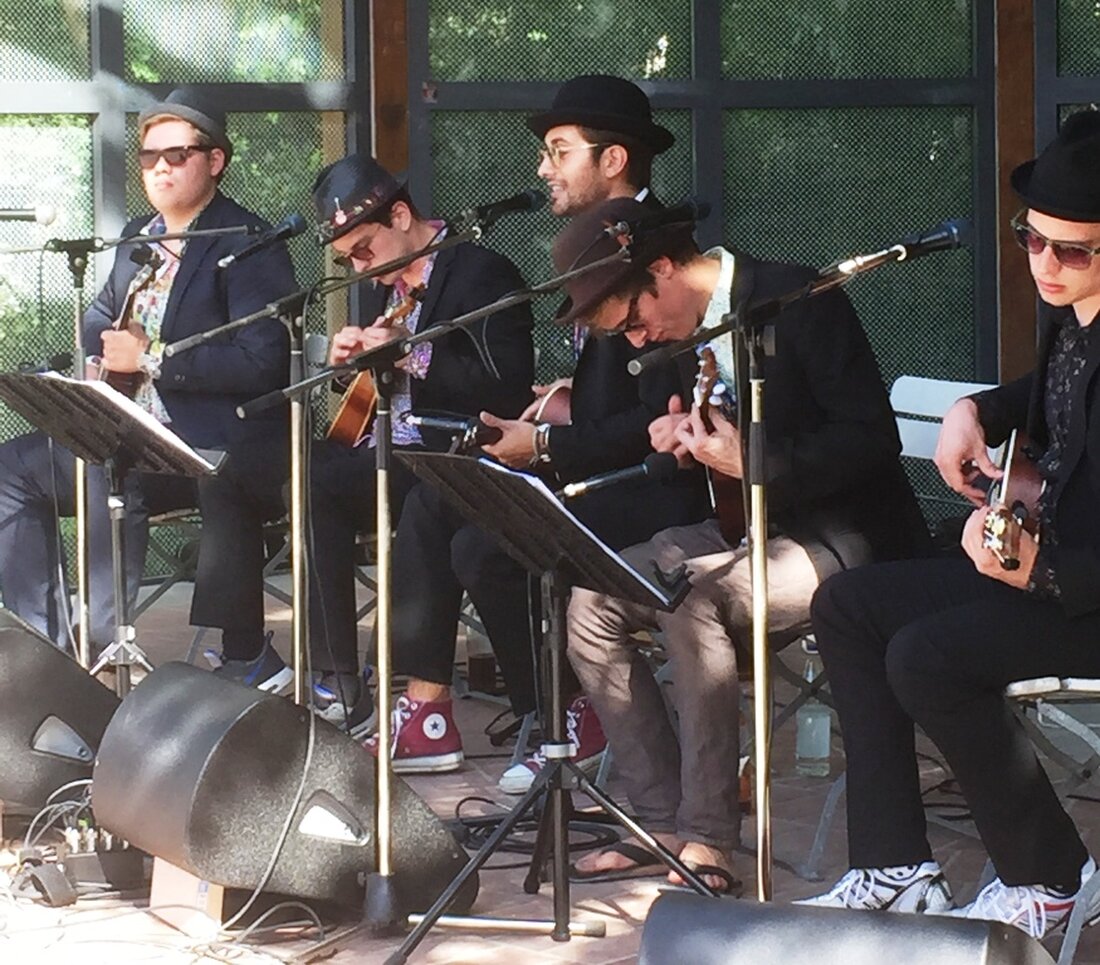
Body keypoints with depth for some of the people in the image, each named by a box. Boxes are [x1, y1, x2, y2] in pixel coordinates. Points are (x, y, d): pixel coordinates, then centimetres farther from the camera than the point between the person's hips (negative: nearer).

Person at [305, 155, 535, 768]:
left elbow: (508, 386, -22)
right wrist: (351, 357, 1)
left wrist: (412, 353, -24)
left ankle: (429, 710, -35)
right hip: (399, 455, 8)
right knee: (314, 482, -17)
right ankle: (337, 682, -16)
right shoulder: (383, 284, 15)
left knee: (424, 510, -36)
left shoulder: (481, 274, -10)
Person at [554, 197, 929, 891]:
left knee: (691, 595, -33)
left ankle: (709, 839, -27)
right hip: (741, 529, 9)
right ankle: (664, 820, -6)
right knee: (592, 604, -6)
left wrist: (751, 461, -28)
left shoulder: (801, 303, -16)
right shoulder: (680, 332, 9)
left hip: (839, 540, -9)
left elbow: (873, 438, -20)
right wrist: (676, 439, -4)